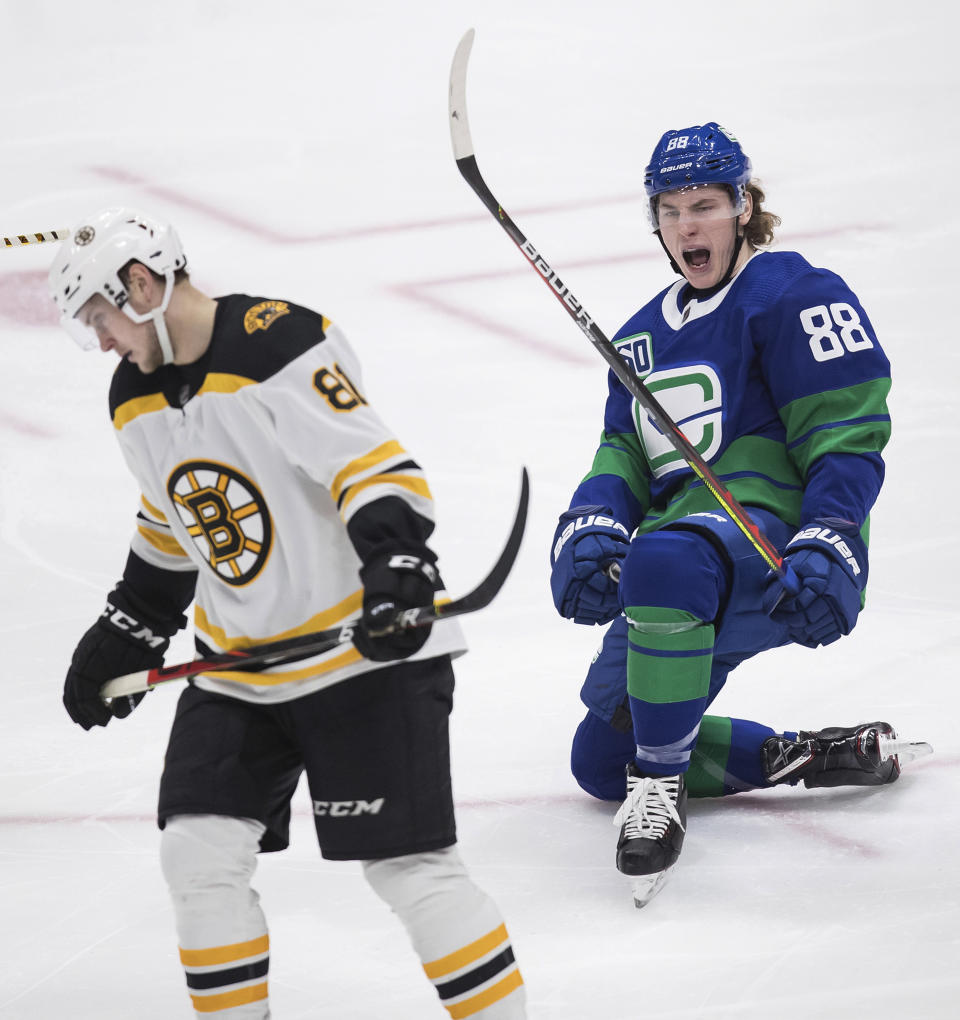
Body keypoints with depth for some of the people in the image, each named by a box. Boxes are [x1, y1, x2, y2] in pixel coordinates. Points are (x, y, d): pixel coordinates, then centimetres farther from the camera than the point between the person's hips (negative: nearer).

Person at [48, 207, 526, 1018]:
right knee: (198, 853, 1)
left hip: (367, 651, -8)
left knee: (407, 865, -10)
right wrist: (124, 638, 26)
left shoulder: (279, 349, -20)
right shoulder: (138, 403, 7)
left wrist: (398, 570, -35)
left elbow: (375, 465, -23)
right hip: (238, 664, 8)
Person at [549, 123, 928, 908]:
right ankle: (791, 758, 17)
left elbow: (848, 438, -12)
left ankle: (662, 783, -30)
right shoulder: (641, 336, 19)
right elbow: (624, 455, 13)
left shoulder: (793, 296, -5)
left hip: (777, 557, -9)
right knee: (602, 757, 10)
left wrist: (828, 549, -26)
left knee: (665, 564, -42)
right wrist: (589, 526, -9)